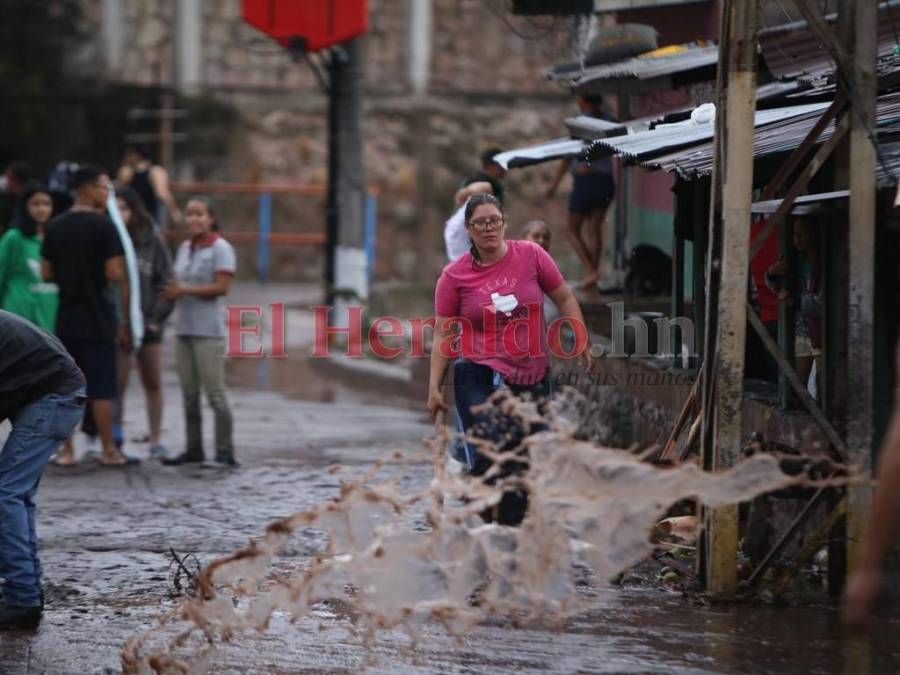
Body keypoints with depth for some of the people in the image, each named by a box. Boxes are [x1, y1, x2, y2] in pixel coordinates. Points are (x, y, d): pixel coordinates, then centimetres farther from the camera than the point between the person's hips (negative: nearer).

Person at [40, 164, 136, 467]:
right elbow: (115, 274, -15)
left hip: (66, 317, 5)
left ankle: (66, 450, 9)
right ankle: (108, 450, 4)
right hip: (97, 318, -5)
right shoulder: (103, 225, -11)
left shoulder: (55, 227, 6)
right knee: (101, 388, 0)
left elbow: (46, 273, 8)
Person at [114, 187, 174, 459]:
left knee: (153, 384, 9)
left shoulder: (152, 242, 0)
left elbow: (166, 283, 1)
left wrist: (156, 317, -7)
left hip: (148, 324, 2)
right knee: (117, 384, -3)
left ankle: (155, 440, 18)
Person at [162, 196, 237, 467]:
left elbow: (221, 287, -14)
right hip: (184, 328, 7)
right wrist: (171, 292, -2)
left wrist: (184, 290, -14)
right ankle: (194, 449, 15)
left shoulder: (220, 248, -6)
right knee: (189, 394, 9)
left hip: (208, 330, -7)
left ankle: (224, 453, -4)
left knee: (215, 393, -6)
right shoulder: (184, 247, 15)